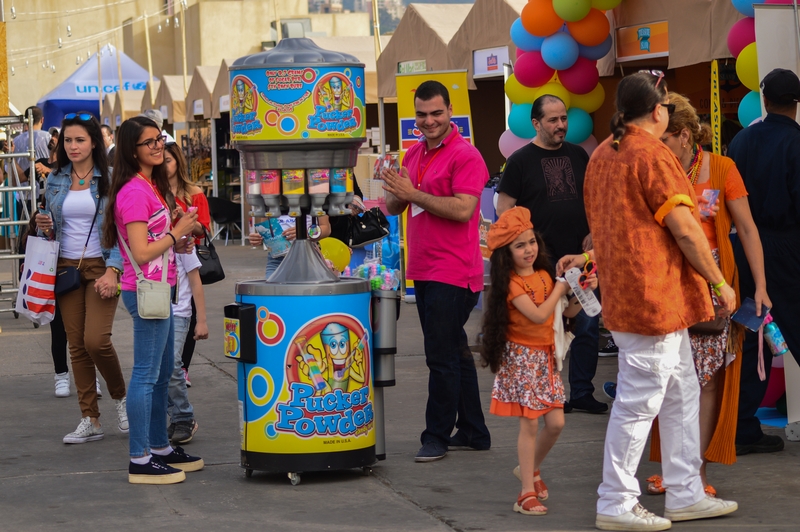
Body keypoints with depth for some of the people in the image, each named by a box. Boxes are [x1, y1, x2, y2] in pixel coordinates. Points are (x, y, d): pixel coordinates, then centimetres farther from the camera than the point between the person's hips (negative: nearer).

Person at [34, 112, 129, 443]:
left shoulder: (110, 180, -4)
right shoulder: (55, 181, 9)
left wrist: (112, 271, -17)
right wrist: (45, 228, -5)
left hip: (100, 267, -4)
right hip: (66, 267, 5)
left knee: (96, 340, -16)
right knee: (76, 345, 4)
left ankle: (120, 396, 11)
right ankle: (90, 420, 10)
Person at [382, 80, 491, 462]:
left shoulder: (464, 155, -11)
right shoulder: (414, 154, 14)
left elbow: (463, 208, -22)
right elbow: (394, 208, 16)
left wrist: (413, 194, -20)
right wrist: (395, 190, -7)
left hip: (453, 272, -9)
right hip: (423, 270, 9)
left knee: (442, 355, -7)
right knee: (454, 352, 15)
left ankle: (437, 436, 0)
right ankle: (473, 432, 23)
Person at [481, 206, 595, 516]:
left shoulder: (544, 275, 7)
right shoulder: (512, 283, -13)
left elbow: (565, 313, 9)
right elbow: (538, 315, -24)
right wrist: (561, 288, -14)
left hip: (546, 355, 6)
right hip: (521, 356, -6)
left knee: (556, 422, 3)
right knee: (530, 423, -6)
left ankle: (530, 470, 27)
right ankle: (528, 492, -1)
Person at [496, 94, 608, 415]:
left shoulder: (578, 156, 11)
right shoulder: (521, 160, -1)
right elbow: (504, 209, -3)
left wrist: (593, 232, 4)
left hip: (581, 257, 4)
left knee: (588, 326, 4)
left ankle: (582, 392, 14)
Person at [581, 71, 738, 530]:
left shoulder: (602, 156, 14)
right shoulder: (653, 156, -15)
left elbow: (604, 223, 23)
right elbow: (685, 229, -17)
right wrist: (719, 282, -8)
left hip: (623, 294, 10)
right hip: (654, 298, -10)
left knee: (682, 394, 15)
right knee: (639, 400, -4)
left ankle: (686, 495, 21)